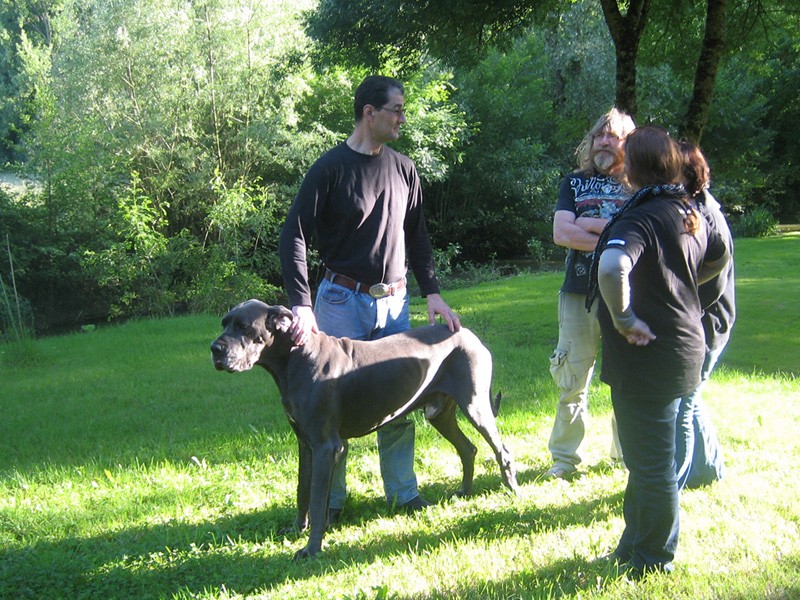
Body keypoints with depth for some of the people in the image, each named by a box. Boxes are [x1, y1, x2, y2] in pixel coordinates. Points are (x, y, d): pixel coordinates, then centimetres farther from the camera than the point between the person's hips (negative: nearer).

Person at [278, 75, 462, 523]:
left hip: (394, 301, 5)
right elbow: (294, 236, -13)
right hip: (343, 301, -5)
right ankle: (330, 499, 12)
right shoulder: (331, 168, -9)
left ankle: (403, 490, 19)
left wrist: (432, 292, 6)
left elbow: (418, 237, 16)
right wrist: (302, 305, -23)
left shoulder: (403, 169, 8)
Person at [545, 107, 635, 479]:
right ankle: (565, 457, 13)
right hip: (579, 294, 1)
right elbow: (560, 233, -3)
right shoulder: (575, 182, 12)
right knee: (572, 381, 3)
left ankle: (627, 451, 20)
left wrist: (589, 224, -9)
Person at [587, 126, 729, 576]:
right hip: (683, 348, 9)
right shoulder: (690, 214, 6)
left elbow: (611, 268, -39)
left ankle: (653, 558, 17)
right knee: (652, 457, 20)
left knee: (650, 462, 4)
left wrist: (624, 319, -25)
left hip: (647, 354, -9)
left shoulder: (640, 217, -20)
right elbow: (719, 257, 27)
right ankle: (638, 542, 33)